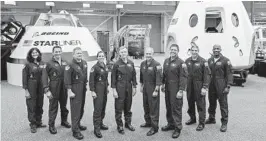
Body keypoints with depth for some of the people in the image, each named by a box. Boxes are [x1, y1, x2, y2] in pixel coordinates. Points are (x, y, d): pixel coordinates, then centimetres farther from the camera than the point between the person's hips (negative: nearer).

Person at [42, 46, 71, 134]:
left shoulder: (65, 62, 8)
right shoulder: (49, 63, -6)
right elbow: (44, 77, -8)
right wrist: (47, 90, -14)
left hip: (64, 89, 5)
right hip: (54, 89, -5)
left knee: (64, 106, 17)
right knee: (53, 107, 3)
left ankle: (64, 121, 37)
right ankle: (51, 125, 15)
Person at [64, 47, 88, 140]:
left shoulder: (84, 63, 9)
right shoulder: (70, 65, -13)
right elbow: (67, 79, -16)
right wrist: (69, 91, -20)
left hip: (83, 89, 8)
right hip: (75, 89, -8)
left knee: (81, 108, 16)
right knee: (75, 109, -6)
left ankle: (78, 124, 33)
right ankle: (75, 131, -1)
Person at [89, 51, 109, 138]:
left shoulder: (105, 67, 9)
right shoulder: (95, 67, -13)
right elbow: (91, 80, -15)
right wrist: (92, 91, -18)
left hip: (104, 88, 7)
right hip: (98, 89, -7)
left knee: (103, 107, 14)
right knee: (98, 109, -7)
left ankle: (100, 123, 27)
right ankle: (96, 129, -2)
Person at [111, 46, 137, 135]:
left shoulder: (131, 63, 6)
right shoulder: (117, 64, -5)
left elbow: (133, 75, 11)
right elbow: (113, 77, -5)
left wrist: (134, 87, 7)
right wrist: (114, 90, -9)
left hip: (129, 87, 4)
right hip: (120, 88, -4)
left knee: (128, 107, 14)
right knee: (119, 108, 1)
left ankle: (128, 123, 29)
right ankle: (119, 126, 13)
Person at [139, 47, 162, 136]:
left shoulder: (156, 65, -14)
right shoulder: (143, 64, 8)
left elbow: (159, 79, -17)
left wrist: (156, 90, -19)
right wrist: (141, 86, 17)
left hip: (153, 88, -7)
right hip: (145, 88, 7)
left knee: (154, 108, -3)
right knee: (146, 106, 18)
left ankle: (154, 127, 5)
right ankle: (148, 122, 35)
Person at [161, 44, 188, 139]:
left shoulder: (180, 63, -11)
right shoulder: (166, 61, 10)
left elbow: (183, 77, -15)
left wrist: (181, 90, -19)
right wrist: (163, 84, 17)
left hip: (176, 89, -7)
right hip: (167, 88, 7)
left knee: (176, 108, -3)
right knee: (168, 107, 15)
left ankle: (178, 128, 8)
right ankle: (170, 124, 30)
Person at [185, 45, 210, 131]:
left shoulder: (203, 61, -8)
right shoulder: (187, 61, 7)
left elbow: (207, 75, -10)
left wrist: (205, 87, -16)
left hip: (199, 86, -5)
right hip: (189, 86, 5)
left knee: (201, 104, 0)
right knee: (190, 103, 15)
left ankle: (201, 123, 9)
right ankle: (192, 118, 33)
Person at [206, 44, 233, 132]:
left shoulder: (225, 61, -6)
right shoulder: (209, 60, 10)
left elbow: (229, 74, -8)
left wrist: (228, 86, -14)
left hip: (221, 86, -5)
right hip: (211, 85, 5)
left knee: (223, 104, 0)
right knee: (212, 102, 15)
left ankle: (224, 123, 9)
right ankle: (211, 118, 32)